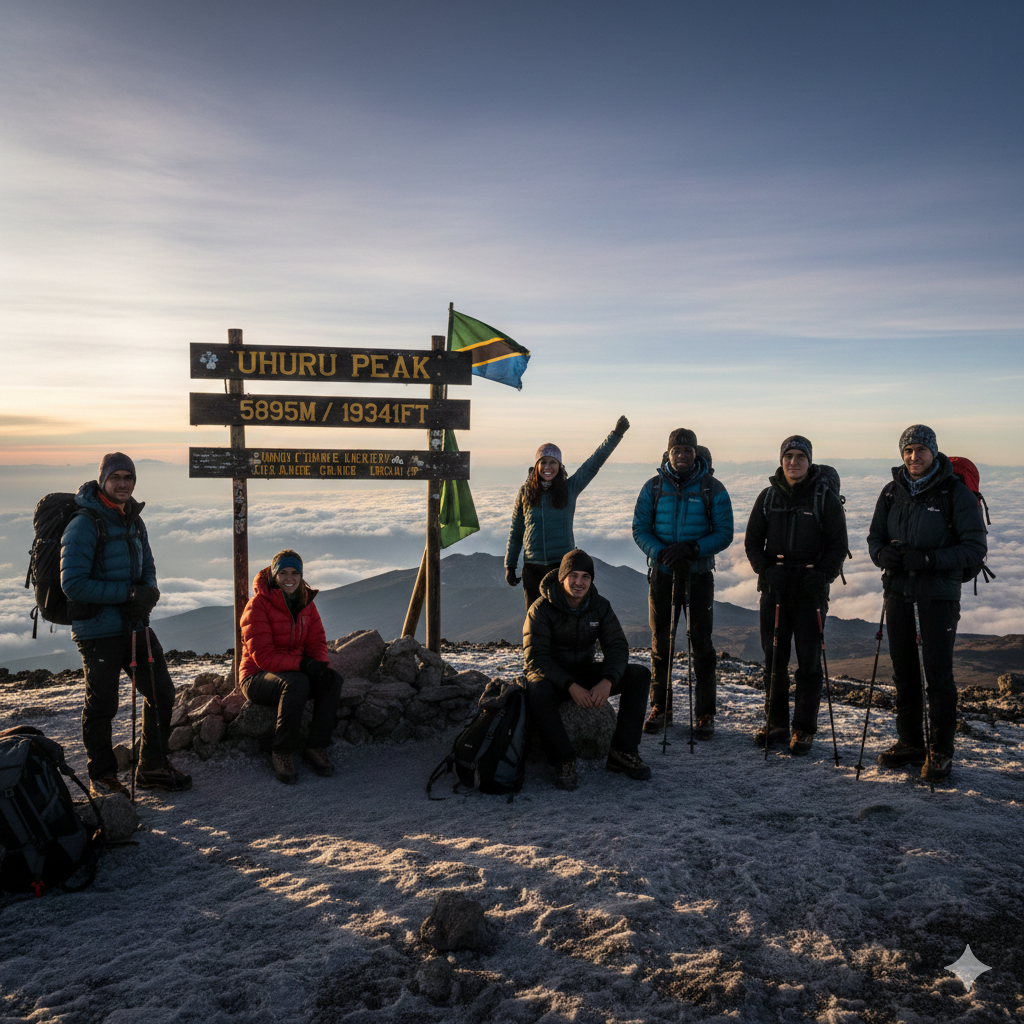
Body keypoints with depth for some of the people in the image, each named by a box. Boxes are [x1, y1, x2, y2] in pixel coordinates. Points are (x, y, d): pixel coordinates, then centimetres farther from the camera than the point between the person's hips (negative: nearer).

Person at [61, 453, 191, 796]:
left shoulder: (134, 522, 9)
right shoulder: (84, 526, -15)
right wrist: (126, 593, -21)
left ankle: (152, 768, 26)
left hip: (136, 625, 7)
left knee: (161, 692, 11)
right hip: (98, 630, -7)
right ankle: (102, 777, 24)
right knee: (102, 705, 4)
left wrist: (149, 593, -6)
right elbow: (73, 584, -20)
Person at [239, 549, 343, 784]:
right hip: (257, 678, -6)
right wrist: (301, 663, -32)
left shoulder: (306, 604, 7)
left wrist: (320, 665, -20)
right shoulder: (258, 604, -13)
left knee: (333, 679, -22)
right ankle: (282, 753, -23)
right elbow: (262, 655, -21)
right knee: (297, 683, -37)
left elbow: (317, 642, 4)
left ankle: (316, 747, -14)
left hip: (296, 673, 6)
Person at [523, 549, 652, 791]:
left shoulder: (600, 607, -3)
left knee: (639, 675, -14)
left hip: (584, 673, 5)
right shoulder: (541, 609, -16)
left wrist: (607, 681, -29)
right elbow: (535, 659, -22)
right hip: (551, 676, -4)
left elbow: (617, 647, -8)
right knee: (537, 689, -40)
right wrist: (571, 686, -35)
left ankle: (622, 752, -15)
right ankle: (563, 761, -27)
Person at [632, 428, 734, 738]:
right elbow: (640, 529, 1)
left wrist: (692, 548, -21)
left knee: (701, 643, 0)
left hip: (699, 574, -2)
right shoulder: (653, 488, 3)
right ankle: (660, 707, 22)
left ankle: (705, 713, 10)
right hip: (661, 573, 2)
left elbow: (724, 533, -5)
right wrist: (660, 552, -18)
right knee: (660, 643, 9)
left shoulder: (713, 489, -2)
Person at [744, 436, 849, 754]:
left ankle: (804, 730, 10)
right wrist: (765, 570, -6)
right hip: (774, 585, 3)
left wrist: (821, 575, -15)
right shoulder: (768, 497, 8)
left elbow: (838, 545, 1)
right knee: (773, 658, 8)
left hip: (810, 588, -3)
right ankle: (776, 724, 20)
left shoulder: (826, 498, 0)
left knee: (809, 661, -1)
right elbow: (752, 540, 11)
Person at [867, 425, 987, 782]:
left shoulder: (956, 493, -7)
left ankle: (941, 751, 10)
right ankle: (910, 742, 24)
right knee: (903, 671, 11)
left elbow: (976, 546, -10)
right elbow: (875, 536, 13)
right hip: (898, 591, 5)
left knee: (938, 673, -2)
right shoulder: (892, 492, 7)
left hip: (939, 594, -5)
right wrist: (882, 554, -11)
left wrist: (928, 559, -23)